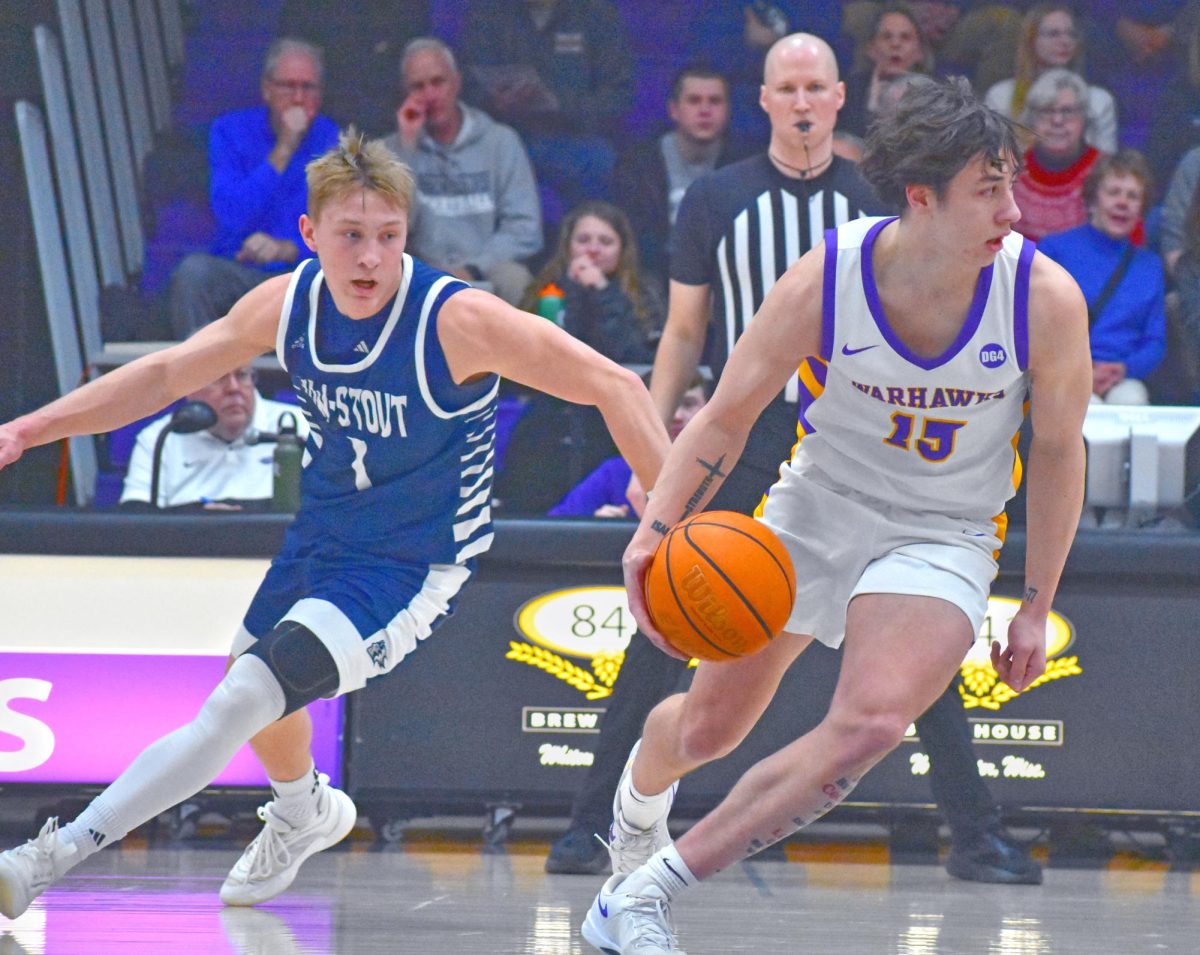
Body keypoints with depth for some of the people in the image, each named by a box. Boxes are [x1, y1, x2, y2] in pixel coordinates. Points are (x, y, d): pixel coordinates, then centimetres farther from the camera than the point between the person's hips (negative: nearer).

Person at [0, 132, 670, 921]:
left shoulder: (457, 321, -28)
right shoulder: (290, 303, -11)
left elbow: (611, 385, -23)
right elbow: (167, 374, 1)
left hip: (412, 566, -7)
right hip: (322, 535, 7)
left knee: (242, 702, -22)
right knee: (253, 683, 28)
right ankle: (305, 813, 61)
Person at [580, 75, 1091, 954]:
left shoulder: (1046, 299, -20)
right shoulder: (822, 284, -20)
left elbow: (1058, 453, -5)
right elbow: (726, 419, -8)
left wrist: (1037, 608, 0)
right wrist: (656, 530, -22)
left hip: (941, 540, -1)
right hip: (815, 509, 1)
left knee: (872, 724, -26)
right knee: (708, 727, 10)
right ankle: (638, 801, 52)